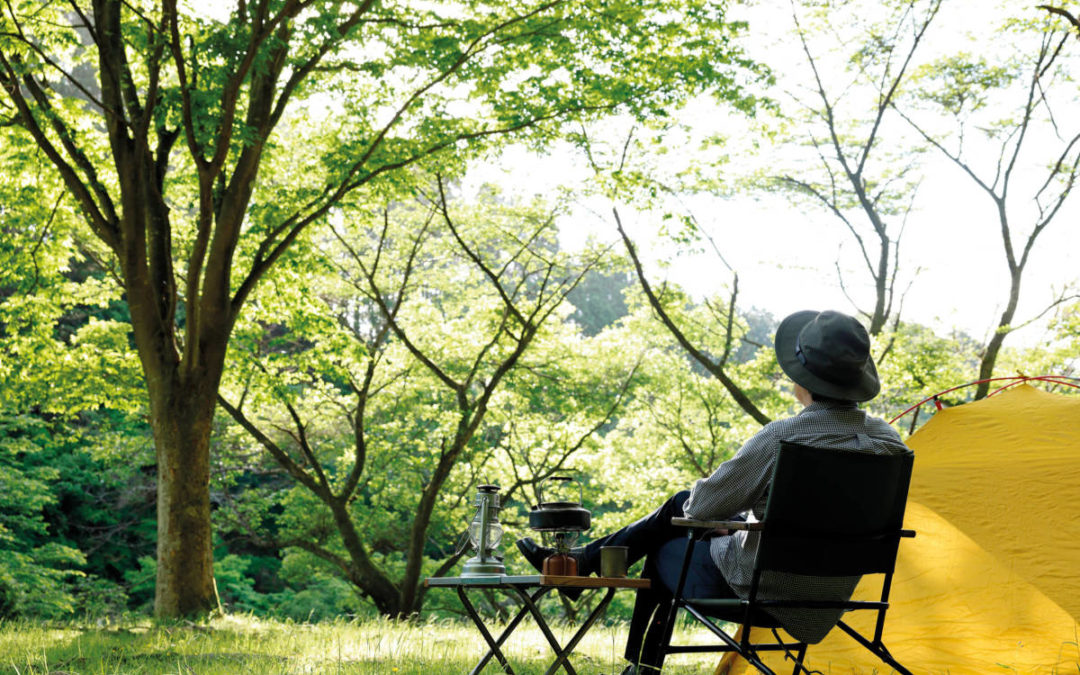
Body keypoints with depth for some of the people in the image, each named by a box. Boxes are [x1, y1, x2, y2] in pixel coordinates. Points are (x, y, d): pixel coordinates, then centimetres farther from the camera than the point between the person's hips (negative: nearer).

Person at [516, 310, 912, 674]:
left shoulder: (782, 438, -26)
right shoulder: (888, 441, -5)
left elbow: (705, 504, -14)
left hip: (761, 586, -7)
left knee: (663, 554, 25)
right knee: (681, 505, 20)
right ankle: (583, 561, 34)